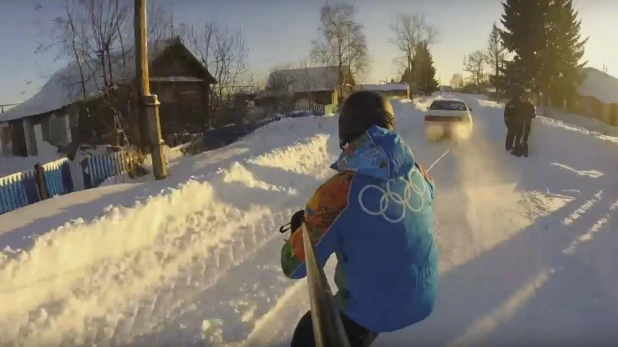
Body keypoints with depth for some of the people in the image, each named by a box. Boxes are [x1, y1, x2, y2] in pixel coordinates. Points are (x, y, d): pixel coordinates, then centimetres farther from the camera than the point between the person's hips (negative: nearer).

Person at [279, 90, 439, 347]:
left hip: (372, 310, -5)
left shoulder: (338, 191, -26)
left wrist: (300, 228, 3)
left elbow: (295, 266, -18)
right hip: (423, 300, 6)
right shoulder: (417, 173, -11)